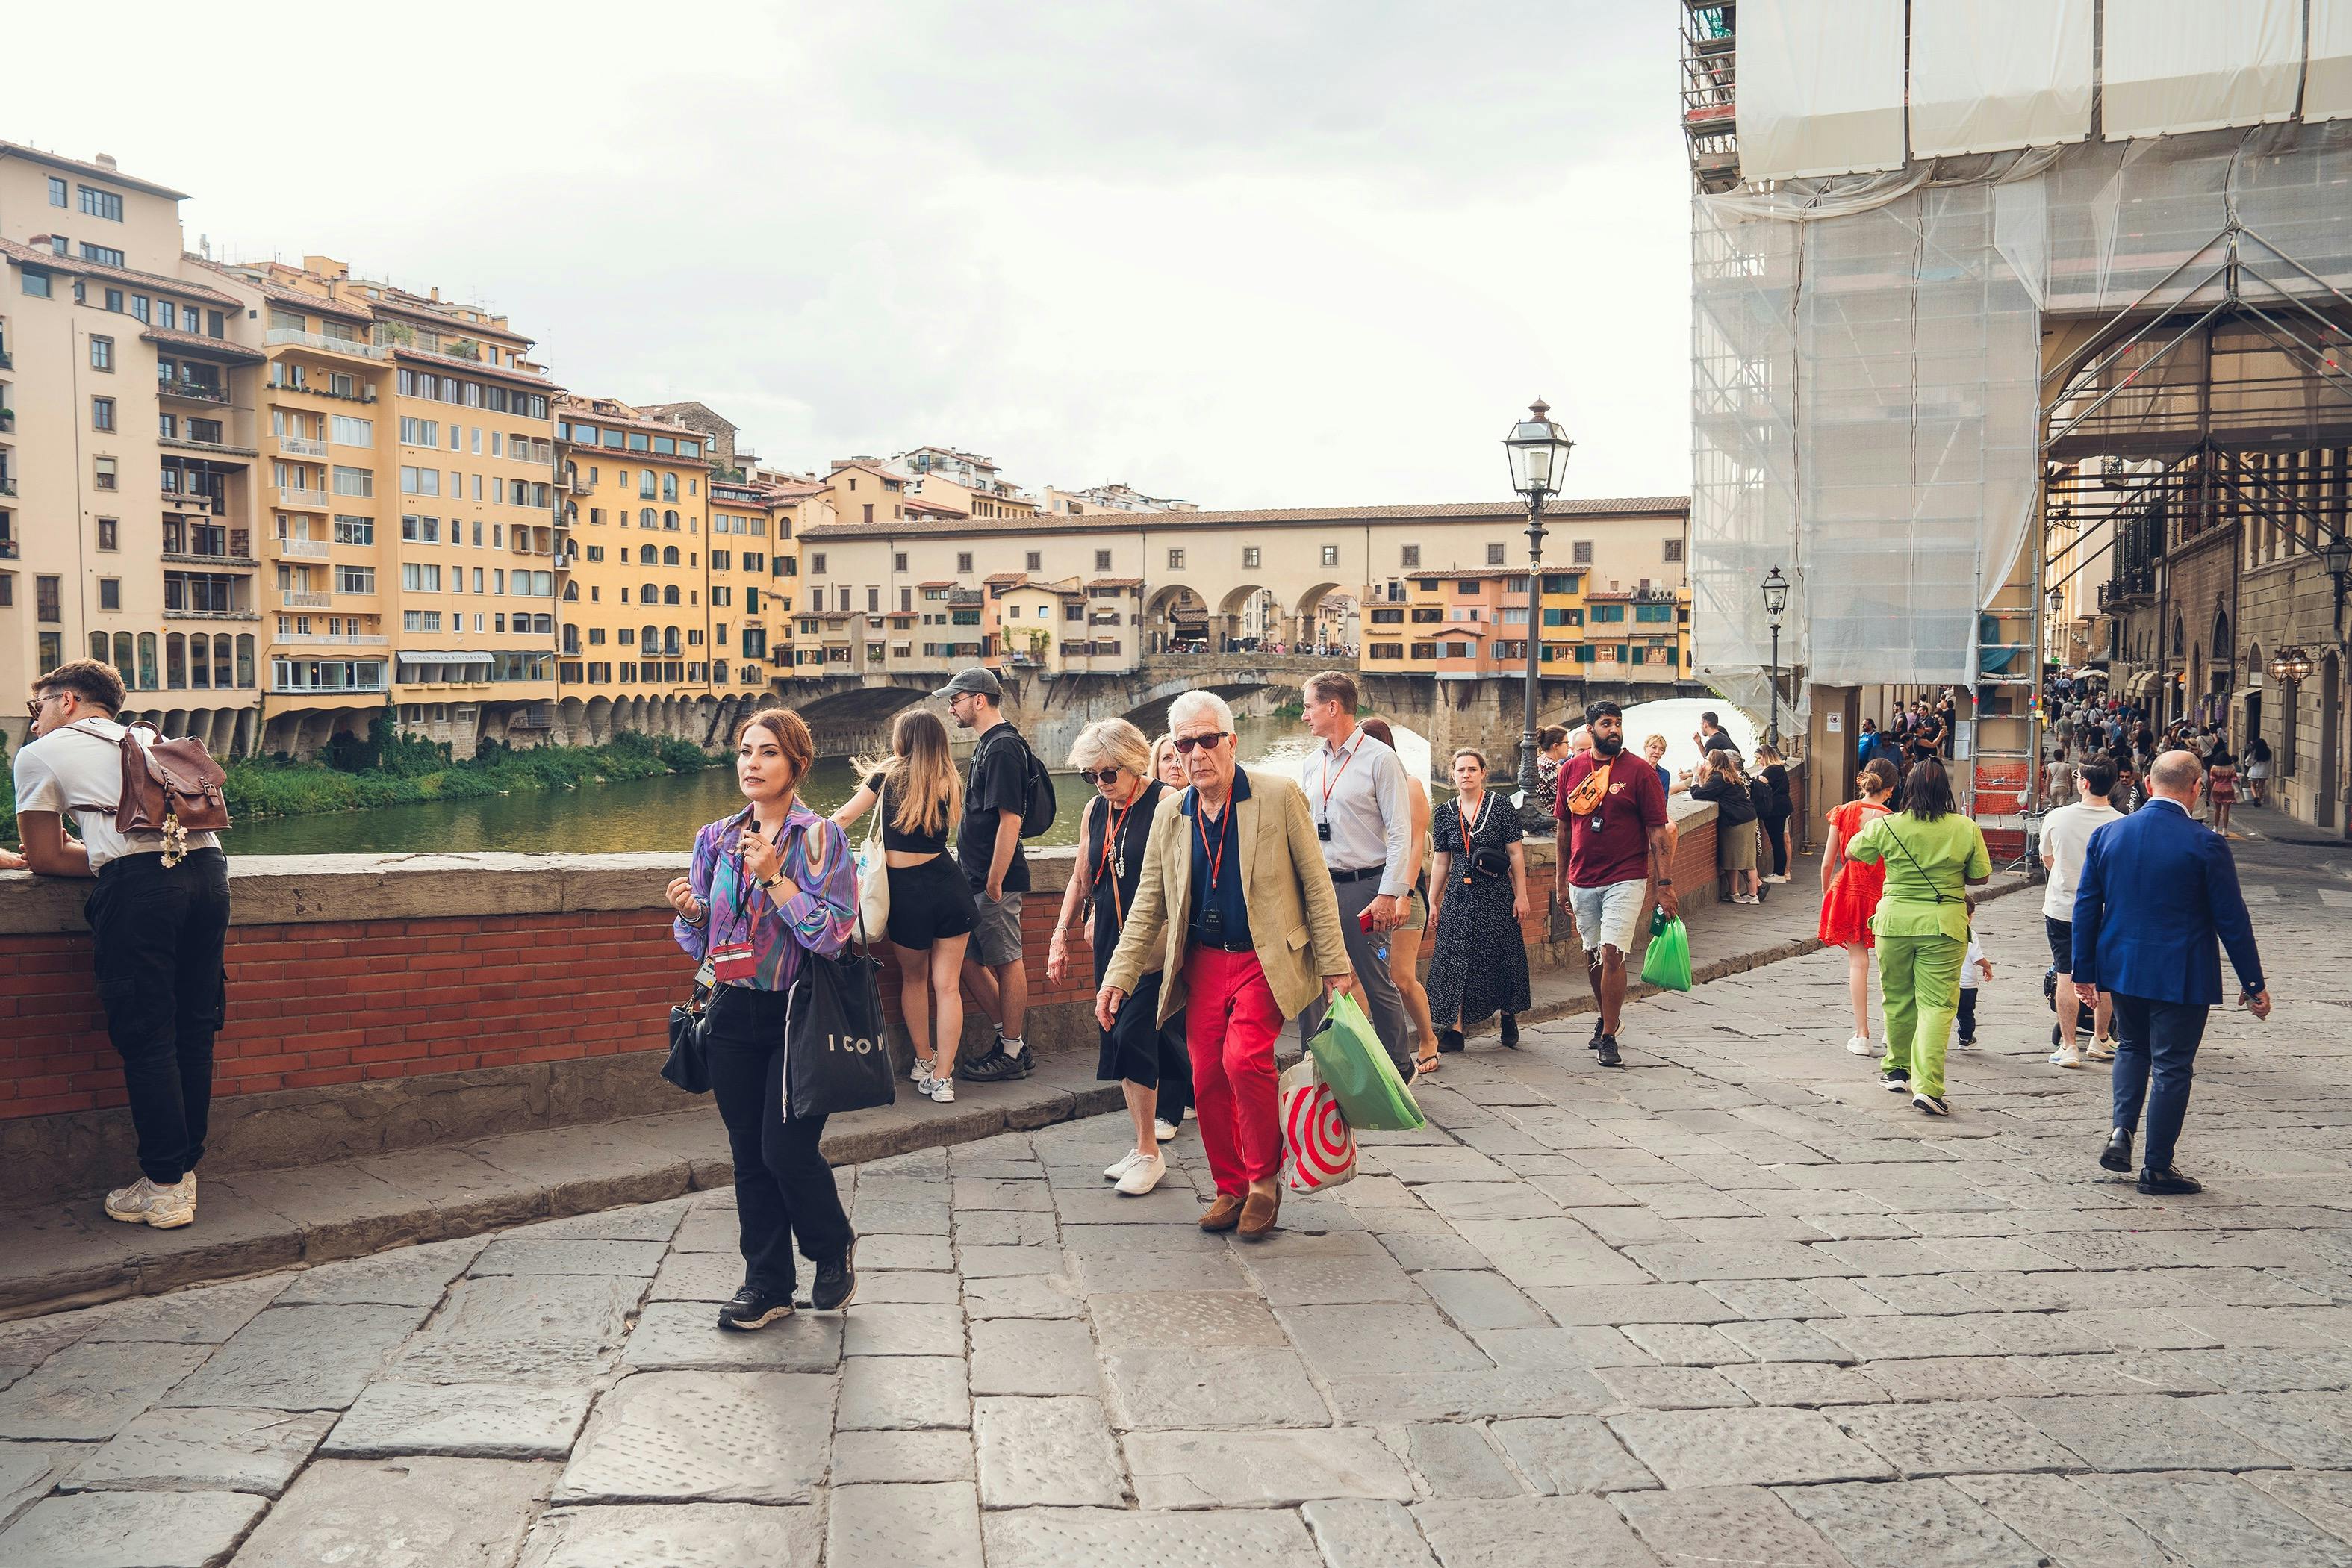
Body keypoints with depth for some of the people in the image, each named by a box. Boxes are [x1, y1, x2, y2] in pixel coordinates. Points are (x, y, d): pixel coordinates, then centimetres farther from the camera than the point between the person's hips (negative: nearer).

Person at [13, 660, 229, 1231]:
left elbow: (44, 858, 16)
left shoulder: (40, 754, 16)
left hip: (139, 884, -5)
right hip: (208, 868, 5)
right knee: (192, 1033, 12)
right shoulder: (151, 741, 31)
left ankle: (164, 1188, 6)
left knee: (146, 1039, 2)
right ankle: (184, 1169, 19)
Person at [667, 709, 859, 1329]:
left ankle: (835, 1247, 21)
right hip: (733, 1015, 5)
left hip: (798, 1017, -4)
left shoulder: (822, 838, -6)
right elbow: (702, 942, 14)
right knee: (749, 1156, 8)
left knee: (787, 1150, -8)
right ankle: (767, 1284, 22)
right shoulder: (716, 839, 8)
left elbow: (833, 933, -15)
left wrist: (774, 876, -20)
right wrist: (690, 912, -8)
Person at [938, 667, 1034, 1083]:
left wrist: (994, 883, -22)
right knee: (969, 959, 13)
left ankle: (1012, 1053, 7)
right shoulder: (988, 744, 16)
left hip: (996, 881, -10)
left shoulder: (1003, 748, -16)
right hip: (977, 878, 10)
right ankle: (1008, 1034, 23)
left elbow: (1010, 819, -22)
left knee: (1006, 962, -2)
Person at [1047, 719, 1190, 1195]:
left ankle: (1148, 1152, -4)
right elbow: (1081, 879, 20)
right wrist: (1061, 935, 15)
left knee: (1131, 1036, -15)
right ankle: (1142, 1146, 17)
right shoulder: (1094, 811, 10)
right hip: (1109, 942, 7)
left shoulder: (1165, 802, -10)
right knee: (1125, 1040, 8)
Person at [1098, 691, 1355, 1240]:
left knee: (1245, 1057, -22)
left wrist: (1335, 964, -7)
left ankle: (1264, 1179, -1)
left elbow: (1316, 885, -4)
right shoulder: (1170, 819, 7)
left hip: (1266, 959, -5)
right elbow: (1148, 906, 9)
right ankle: (1231, 1188, 20)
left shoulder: (1280, 797, -6)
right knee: (1208, 1078, 2)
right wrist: (1118, 978, 1)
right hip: (1204, 963, 5)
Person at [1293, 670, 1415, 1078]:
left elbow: (1400, 833, -9)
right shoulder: (1310, 765, 13)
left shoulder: (1379, 760, -6)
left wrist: (1389, 896, -16)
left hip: (1362, 887, -6)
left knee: (1376, 984, 0)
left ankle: (1399, 1070, 14)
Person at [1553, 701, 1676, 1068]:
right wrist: (1562, 881, 13)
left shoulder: (1639, 772, -4)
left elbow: (1657, 831, -4)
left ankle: (1609, 1038, -4)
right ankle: (1605, 1017, 36)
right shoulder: (1572, 770, 6)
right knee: (1593, 955, 14)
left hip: (1626, 879, -4)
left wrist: (1665, 883, -10)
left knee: (1612, 953, -12)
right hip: (1582, 882, 4)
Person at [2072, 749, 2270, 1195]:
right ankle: (2157, 1169, 12)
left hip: (2121, 969, 4)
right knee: (2172, 1066, 6)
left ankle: (2121, 1131, 7)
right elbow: (2232, 920, -10)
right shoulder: (2206, 844, -14)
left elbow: (2086, 907, 3)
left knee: (2132, 1047, 24)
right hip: (2182, 975, -4)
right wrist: (2253, 984, -1)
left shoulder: (2107, 835, -2)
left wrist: (2084, 970, 11)